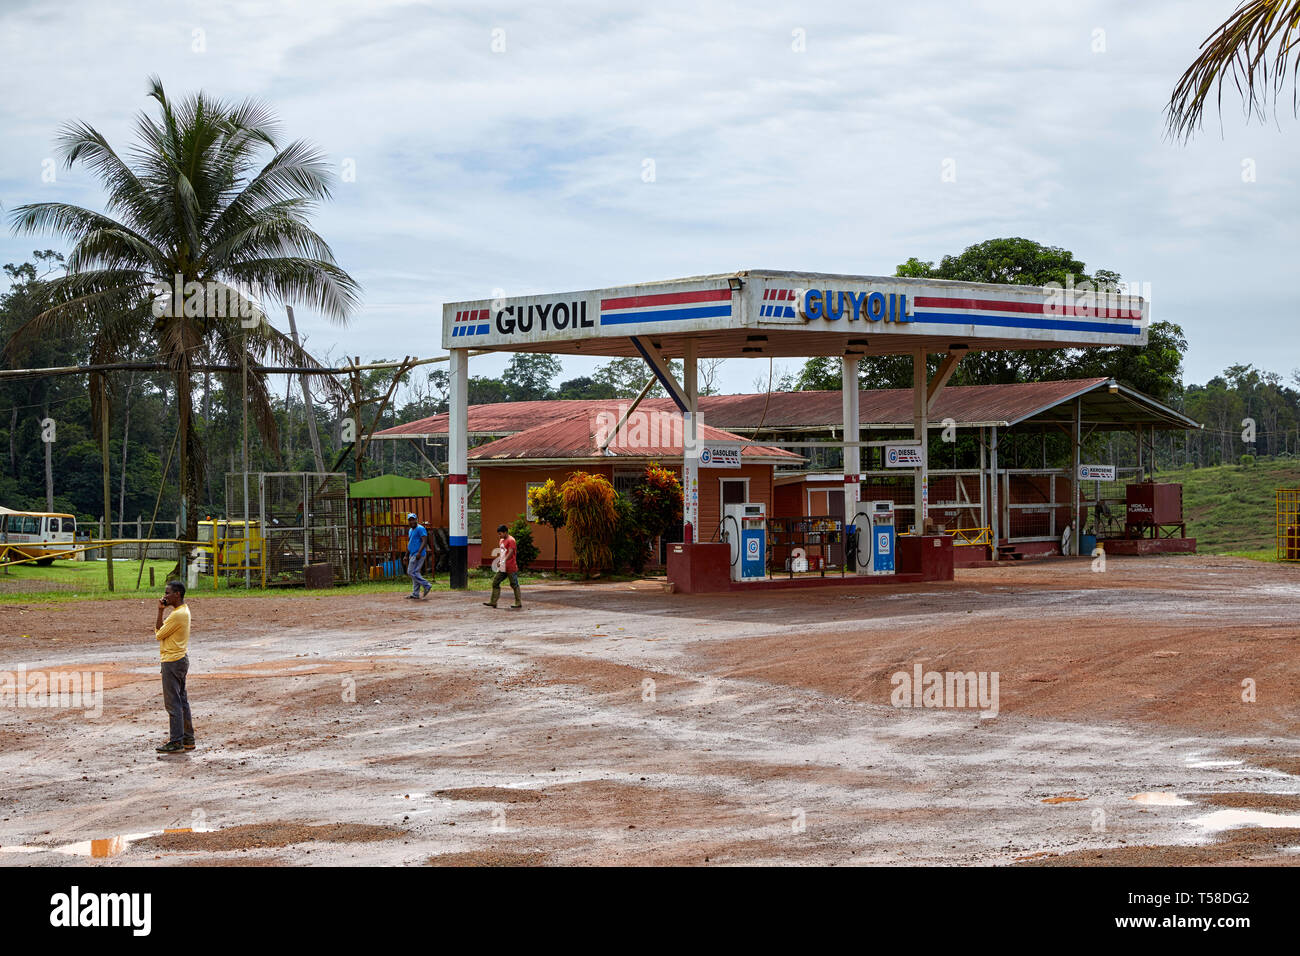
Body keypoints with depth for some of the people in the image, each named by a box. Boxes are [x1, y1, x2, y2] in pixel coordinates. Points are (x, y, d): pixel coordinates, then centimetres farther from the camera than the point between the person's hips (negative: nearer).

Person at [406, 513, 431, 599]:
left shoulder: (420, 529, -10)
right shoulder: (410, 530, 19)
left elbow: (424, 541, -18)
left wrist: (419, 552, -27)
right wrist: (406, 555, 24)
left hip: (418, 555, -10)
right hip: (412, 555, 10)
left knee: (412, 572, -14)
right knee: (415, 573, 9)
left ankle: (427, 585, -7)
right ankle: (415, 594, 11)